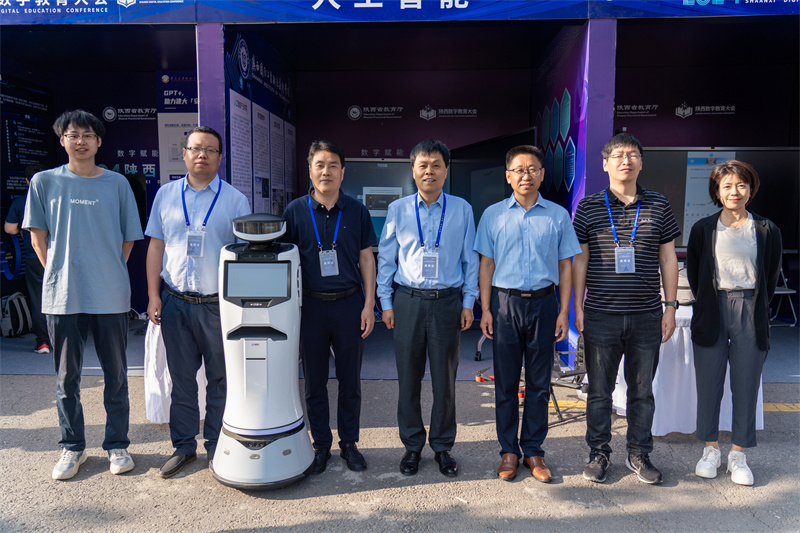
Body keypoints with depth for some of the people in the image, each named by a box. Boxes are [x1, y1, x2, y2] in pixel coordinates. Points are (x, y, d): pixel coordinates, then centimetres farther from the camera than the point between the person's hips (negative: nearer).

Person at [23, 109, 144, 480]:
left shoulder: (117, 183, 4)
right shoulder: (44, 182, 5)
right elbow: (38, 237, 8)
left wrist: (109, 273, 6)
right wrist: (59, 274, 3)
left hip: (110, 296, 0)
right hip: (62, 296, 1)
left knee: (116, 374, 7)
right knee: (66, 377, 9)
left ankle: (117, 444, 21)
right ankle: (72, 446, 26)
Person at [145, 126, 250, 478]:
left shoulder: (235, 200, 1)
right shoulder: (166, 194, 9)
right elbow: (156, 246, 10)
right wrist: (153, 295, 4)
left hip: (218, 305, -2)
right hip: (175, 303, 2)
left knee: (219, 380, 7)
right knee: (182, 379, 12)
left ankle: (216, 447, 23)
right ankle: (184, 446, 26)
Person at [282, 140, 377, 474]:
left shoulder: (357, 211, 2)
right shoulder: (295, 211, 2)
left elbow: (366, 259, 5)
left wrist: (369, 305, -2)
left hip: (349, 304, 0)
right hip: (311, 305, 0)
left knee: (350, 380, 9)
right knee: (314, 382, 10)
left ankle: (349, 443, 26)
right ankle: (321, 444, 27)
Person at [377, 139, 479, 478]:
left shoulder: (462, 210, 5)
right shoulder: (398, 210, 5)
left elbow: (470, 259, 7)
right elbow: (386, 257, 8)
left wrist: (468, 302, 3)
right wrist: (385, 302, 3)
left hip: (448, 301, 0)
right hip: (408, 301, 0)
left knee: (445, 380, 8)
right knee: (408, 378, 7)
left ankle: (442, 446, 26)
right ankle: (412, 446, 24)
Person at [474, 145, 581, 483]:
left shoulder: (558, 215, 5)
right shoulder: (493, 215, 4)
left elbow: (565, 266, 7)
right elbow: (486, 265, 5)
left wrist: (563, 312, 1)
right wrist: (485, 310, -1)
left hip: (543, 303, 1)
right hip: (505, 303, 0)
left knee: (539, 382, 7)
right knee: (505, 382, 6)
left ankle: (533, 450, 21)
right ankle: (509, 451, 20)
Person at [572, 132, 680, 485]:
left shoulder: (659, 206, 7)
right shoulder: (588, 207, 2)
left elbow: (668, 259, 10)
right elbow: (580, 260, 4)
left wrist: (670, 307, 6)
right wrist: (578, 308, 0)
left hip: (646, 316, 2)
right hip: (600, 315, -1)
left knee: (642, 390, 12)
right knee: (599, 390, 8)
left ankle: (639, 454, 28)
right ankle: (599, 453, 23)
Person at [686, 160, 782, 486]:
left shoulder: (767, 231, 4)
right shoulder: (703, 230, 3)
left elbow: (771, 277, 10)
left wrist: (753, 308, 7)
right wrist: (708, 305, 7)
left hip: (751, 315, 0)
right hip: (712, 315, 0)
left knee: (746, 387, 6)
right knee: (708, 384, 6)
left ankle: (738, 455, 21)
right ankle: (711, 450, 23)